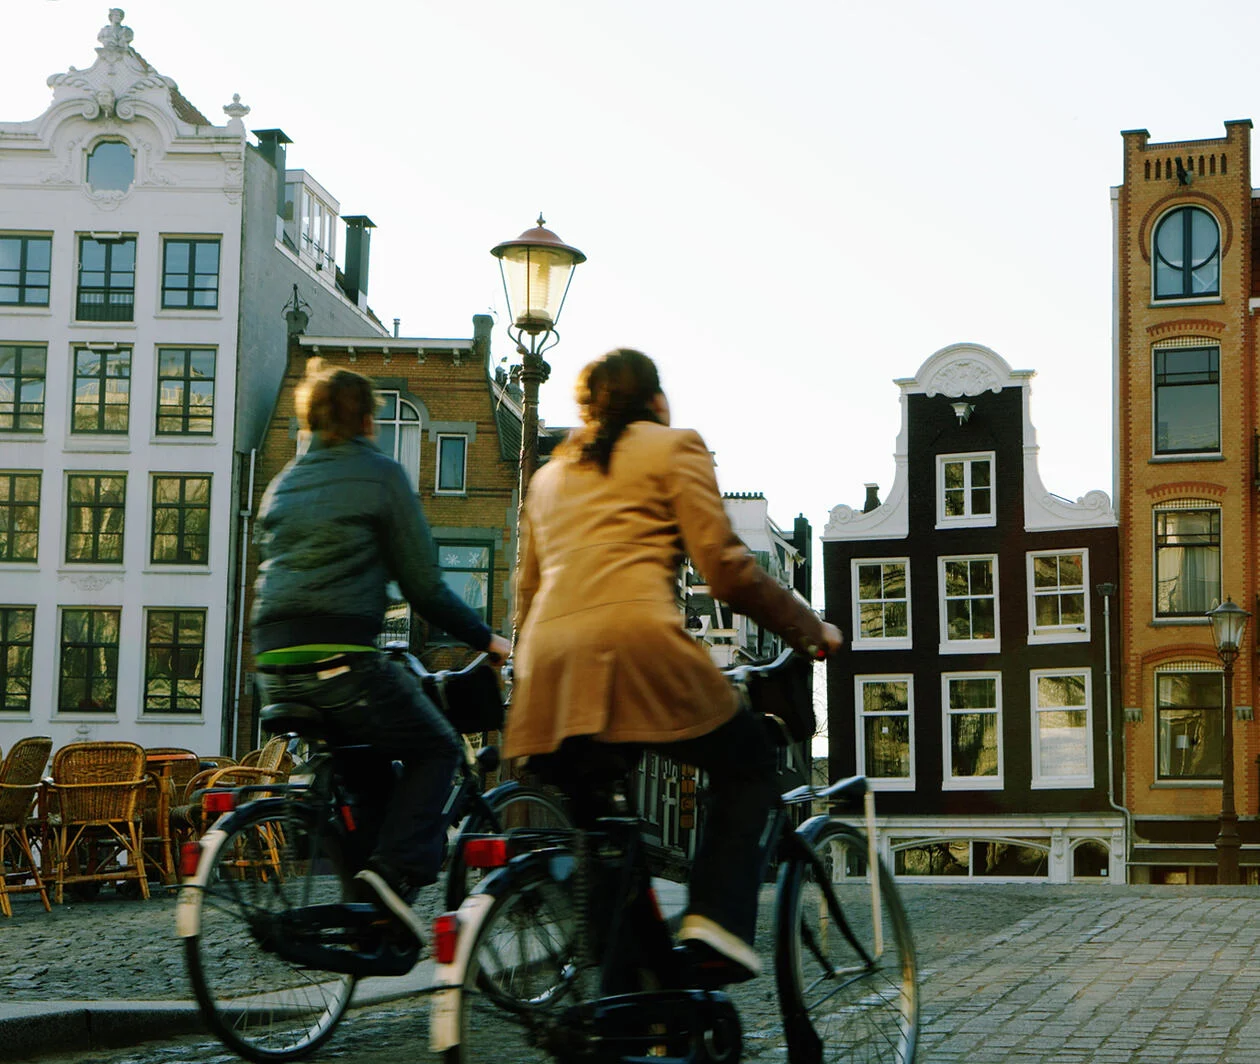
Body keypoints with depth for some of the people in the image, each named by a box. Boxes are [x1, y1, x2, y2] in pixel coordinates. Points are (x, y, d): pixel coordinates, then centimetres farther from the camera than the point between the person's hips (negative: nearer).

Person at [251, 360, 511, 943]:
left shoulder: (282, 484, 20)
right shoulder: (380, 474, 2)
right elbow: (423, 583, 0)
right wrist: (486, 639, 12)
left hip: (275, 666, 7)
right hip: (340, 660, -6)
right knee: (436, 748, 13)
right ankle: (396, 868, -9)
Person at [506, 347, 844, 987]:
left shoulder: (548, 474, 29)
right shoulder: (673, 448, 13)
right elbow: (726, 569, 4)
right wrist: (810, 629, 13)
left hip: (547, 666, 5)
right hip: (635, 641, -5)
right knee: (746, 762, 15)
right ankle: (715, 920, -3)